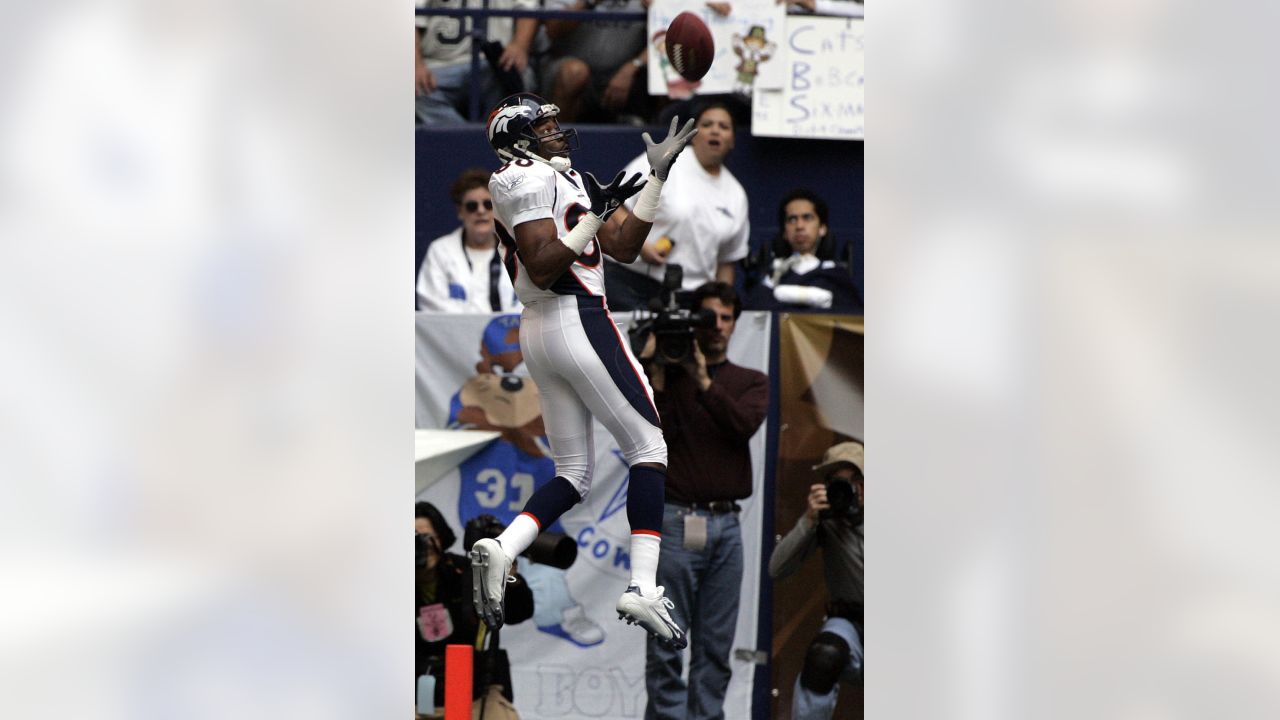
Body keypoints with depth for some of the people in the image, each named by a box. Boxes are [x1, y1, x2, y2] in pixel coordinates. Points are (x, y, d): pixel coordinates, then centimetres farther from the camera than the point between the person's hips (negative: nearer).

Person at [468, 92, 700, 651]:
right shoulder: (533, 179, -8)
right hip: (579, 321, -10)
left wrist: (657, 175, 15)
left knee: (572, 475, 10)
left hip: (537, 333, 10)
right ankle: (642, 589, -13)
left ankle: (499, 550, -11)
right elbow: (542, 269, -18)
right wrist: (596, 214, -19)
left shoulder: (563, 178, 22)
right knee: (647, 447, -5)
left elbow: (623, 248, 17)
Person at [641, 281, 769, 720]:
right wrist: (657, 373, -11)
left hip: (726, 523, 3)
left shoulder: (751, 383, 14)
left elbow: (745, 424, -7)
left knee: (716, 646, 3)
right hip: (675, 520, -3)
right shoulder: (668, 375, 7)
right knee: (667, 644, -4)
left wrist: (703, 382, -15)